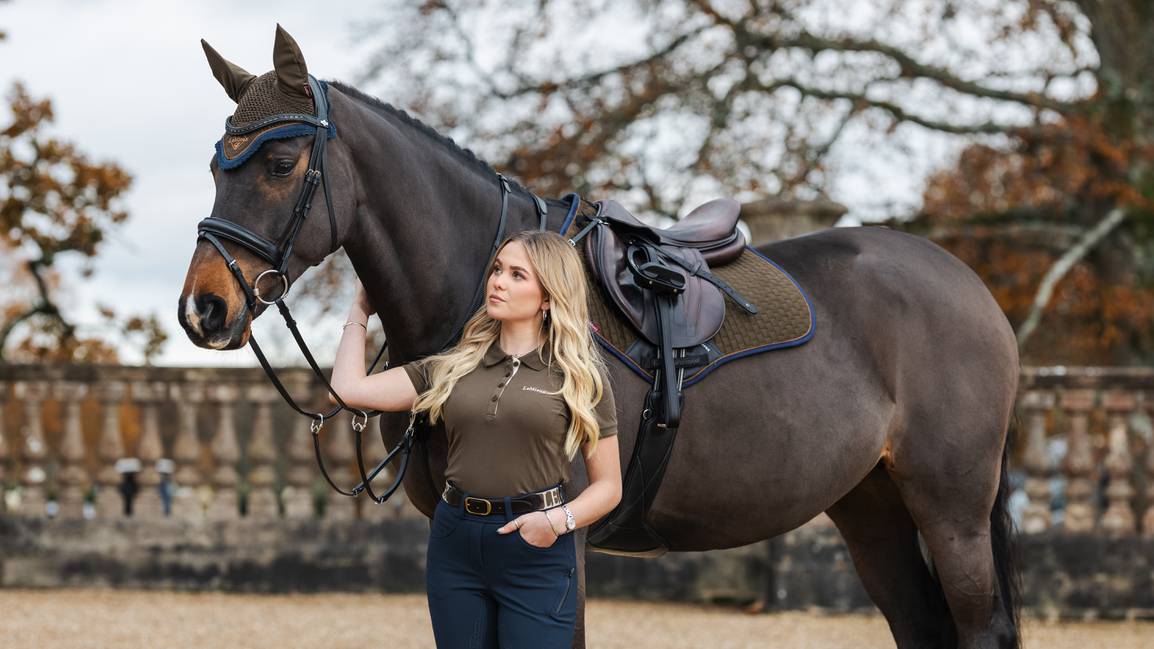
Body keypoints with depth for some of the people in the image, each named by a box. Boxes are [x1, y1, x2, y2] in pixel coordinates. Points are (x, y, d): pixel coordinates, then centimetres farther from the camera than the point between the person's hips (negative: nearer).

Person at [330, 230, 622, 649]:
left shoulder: (581, 376, 0)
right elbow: (350, 388, 7)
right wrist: (360, 312, 17)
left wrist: (562, 519, -18)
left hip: (537, 552, -4)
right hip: (455, 544, 4)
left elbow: (608, 486, 1)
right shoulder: (454, 367, 9)